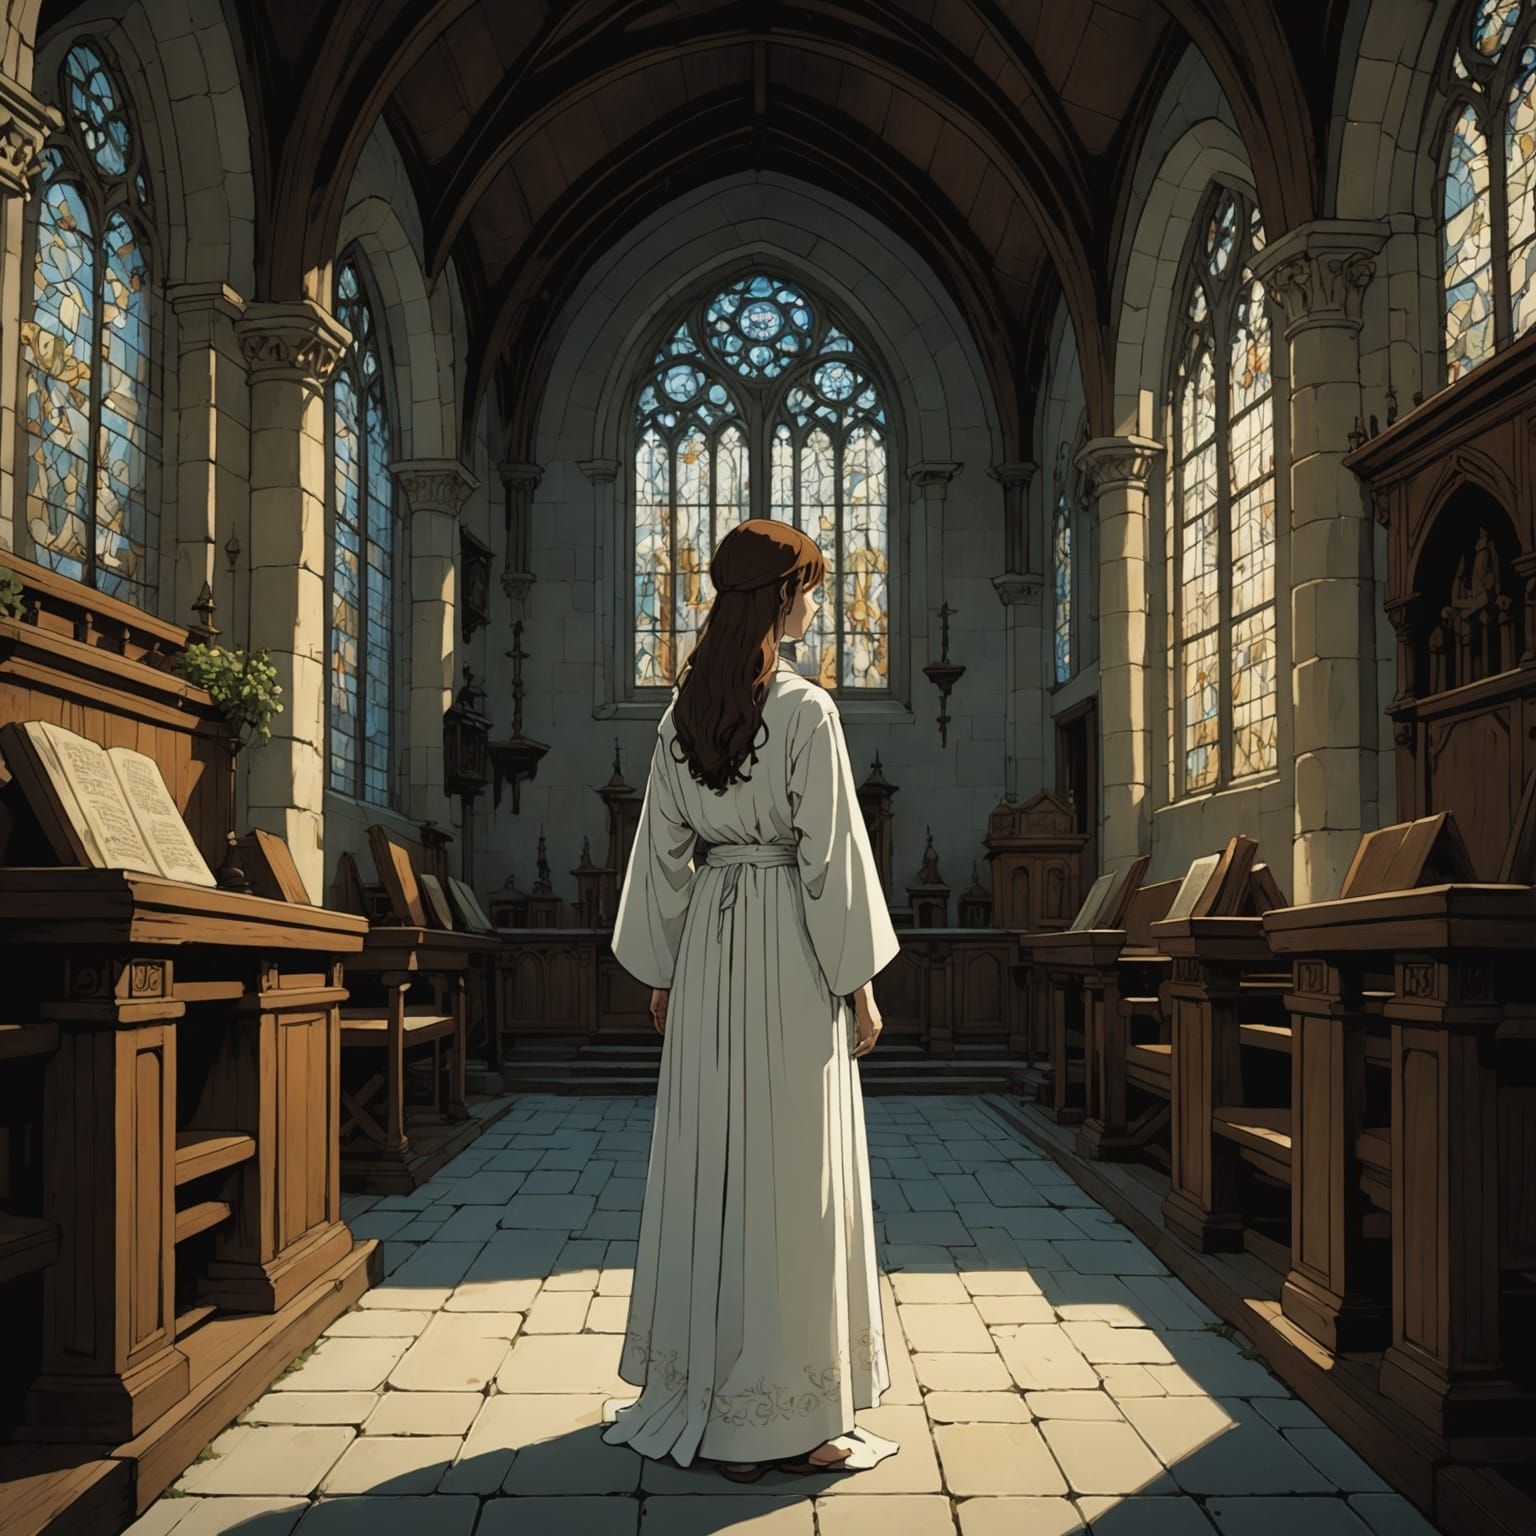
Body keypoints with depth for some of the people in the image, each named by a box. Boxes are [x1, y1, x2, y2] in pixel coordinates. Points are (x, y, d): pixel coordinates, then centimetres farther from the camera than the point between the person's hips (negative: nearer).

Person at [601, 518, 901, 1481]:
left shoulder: (682, 713, 6)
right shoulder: (805, 710, -12)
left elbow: (664, 849, 9)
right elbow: (829, 852, -13)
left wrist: (663, 970, 17)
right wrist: (858, 980, -6)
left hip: (707, 942, 6)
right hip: (789, 945, -6)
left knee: (709, 1159, 13)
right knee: (791, 1173, 0)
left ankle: (693, 1390, 25)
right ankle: (782, 1418, 9)